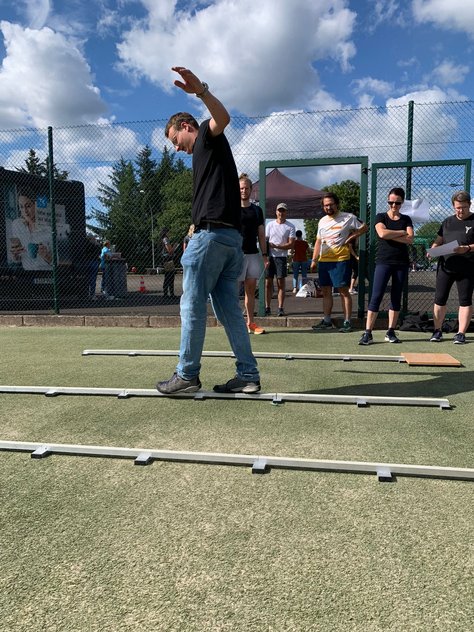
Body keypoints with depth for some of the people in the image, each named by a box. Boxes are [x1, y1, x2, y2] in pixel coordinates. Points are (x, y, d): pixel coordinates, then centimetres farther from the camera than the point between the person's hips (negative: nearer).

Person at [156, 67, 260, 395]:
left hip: (212, 233, -9)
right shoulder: (208, 153, 31)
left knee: (193, 306, -3)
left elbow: (223, 118, -21)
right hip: (232, 235, 9)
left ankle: (187, 375, 3)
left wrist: (201, 90, -38)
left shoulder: (207, 136, 5)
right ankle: (248, 374, 7)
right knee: (230, 309, 7)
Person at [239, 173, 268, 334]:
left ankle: (250, 323, 12)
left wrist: (265, 255, 8)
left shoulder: (257, 210, 13)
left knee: (251, 289, 7)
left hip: (253, 254, 4)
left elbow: (261, 235, 15)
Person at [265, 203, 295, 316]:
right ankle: (267, 307, 6)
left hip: (281, 257, -2)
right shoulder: (270, 225, 12)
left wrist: (275, 246, -14)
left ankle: (280, 308, -1)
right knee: (268, 282, 1)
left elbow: (291, 244, -4)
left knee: (281, 282, -3)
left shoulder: (290, 227, 3)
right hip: (269, 257, 2)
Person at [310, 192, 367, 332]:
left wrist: (350, 238, -7)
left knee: (343, 291, -4)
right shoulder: (322, 221, 15)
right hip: (323, 261, 6)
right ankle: (327, 321, 17)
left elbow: (364, 227, 4)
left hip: (340, 260, -6)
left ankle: (347, 322, 0)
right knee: (326, 291, 9)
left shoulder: (347, 218, -2)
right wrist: (314, 260, 11)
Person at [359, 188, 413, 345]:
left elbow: (410, 240, -4)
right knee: (376, 296, -9)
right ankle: (368, 333, -10)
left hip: (402, 263, 3)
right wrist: (402, 232, -5)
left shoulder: (406, 219, 13)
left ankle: (391, 332, 12)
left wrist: (390, 235, -10)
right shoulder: (380, 217, 6)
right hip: (383, 262, -3)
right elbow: (382, 233, -14)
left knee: (396, 297, 5)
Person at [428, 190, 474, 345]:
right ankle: (437, 331, 13)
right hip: (445, 266, 4)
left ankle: (461, 333, 8)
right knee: (440, 299, 3)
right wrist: (433, 249, -3)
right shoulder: (448, 222, 15)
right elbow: (438, 241, 17)